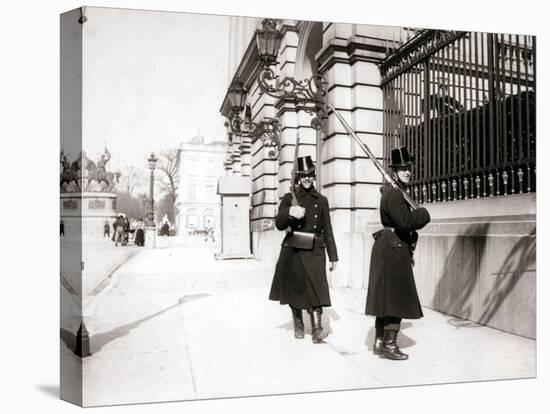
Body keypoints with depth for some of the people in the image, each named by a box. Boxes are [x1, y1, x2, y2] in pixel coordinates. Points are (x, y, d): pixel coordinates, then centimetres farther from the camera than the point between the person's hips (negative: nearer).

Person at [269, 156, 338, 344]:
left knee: (315, 288, -12)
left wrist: (333, 256, 6)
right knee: (294, 289, 9)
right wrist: (290, 212, -28)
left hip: (314, 250, 0)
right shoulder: (289, 198, 3)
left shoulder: (321, 200, 8)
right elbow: (279, 224, -7)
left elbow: (327, 230, 9)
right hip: (293, 250, 0)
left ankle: (316, 329, -12)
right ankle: (298, 325, 26)